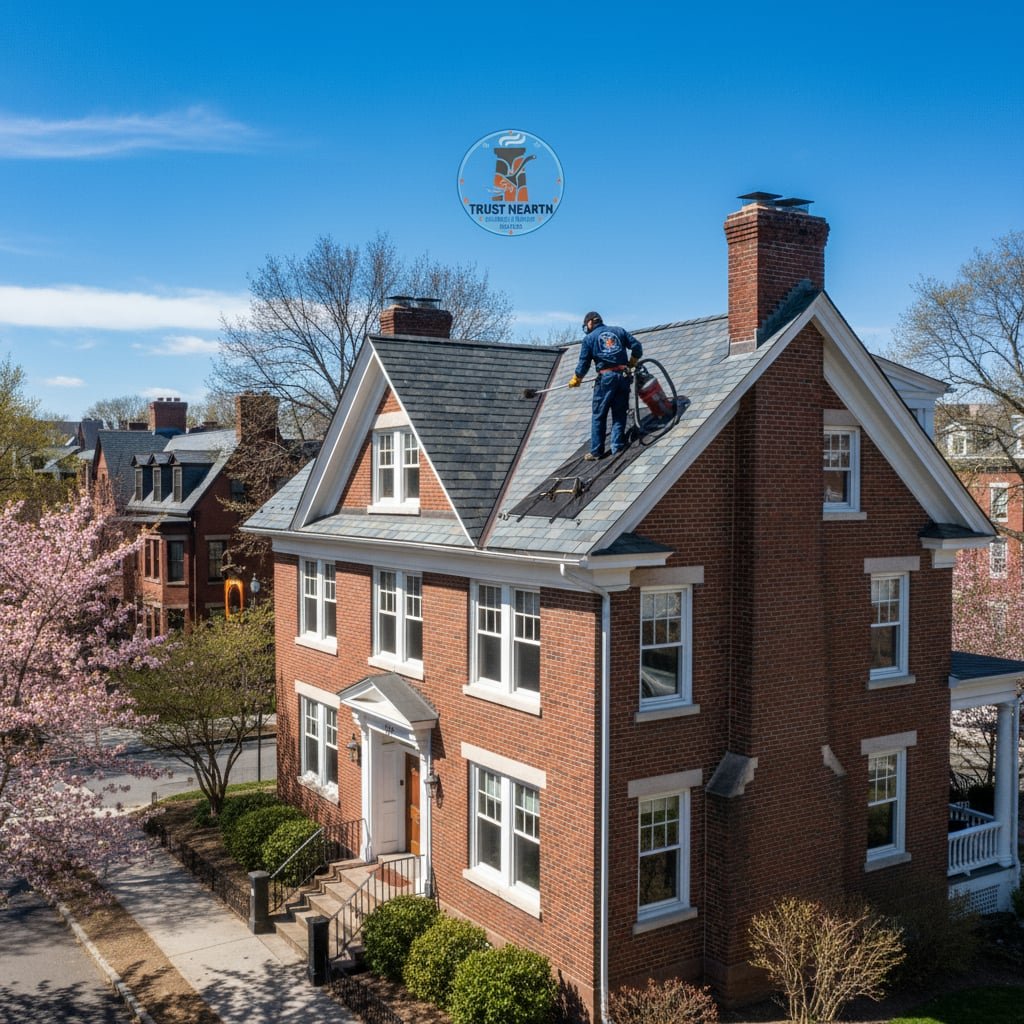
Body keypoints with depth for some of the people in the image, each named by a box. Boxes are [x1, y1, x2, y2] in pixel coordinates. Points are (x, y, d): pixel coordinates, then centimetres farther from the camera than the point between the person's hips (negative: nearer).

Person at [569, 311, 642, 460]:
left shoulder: (589, 338, 6)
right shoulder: (619, 331, 14)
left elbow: (584, 363, 5)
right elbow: (636, 347, 8)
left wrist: (576, 380, 20)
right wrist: (631, 363, 24)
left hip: (605, 377, -3)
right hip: (623, 376, 3)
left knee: (598, 416, 4)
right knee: (619, 414, 10)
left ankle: (596, 452, 3)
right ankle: (618, 447, 4)